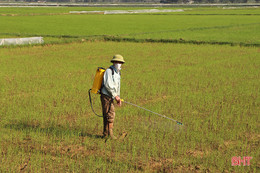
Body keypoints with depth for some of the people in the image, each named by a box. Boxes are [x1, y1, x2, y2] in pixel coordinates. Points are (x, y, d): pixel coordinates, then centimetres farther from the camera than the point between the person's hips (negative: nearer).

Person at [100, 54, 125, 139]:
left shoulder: (118, 73, 15)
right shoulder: (109, 71, -13)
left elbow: (117, 86, 20)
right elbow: (108, 85, -21)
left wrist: (118, 98, 9)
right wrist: (115, 96, -17)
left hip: (110, 97, 9)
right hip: (106, 96, -9)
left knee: (107, 115, 10)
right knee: (110, 114, -11)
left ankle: (106, 133, 14)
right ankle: (110, 132, -7)